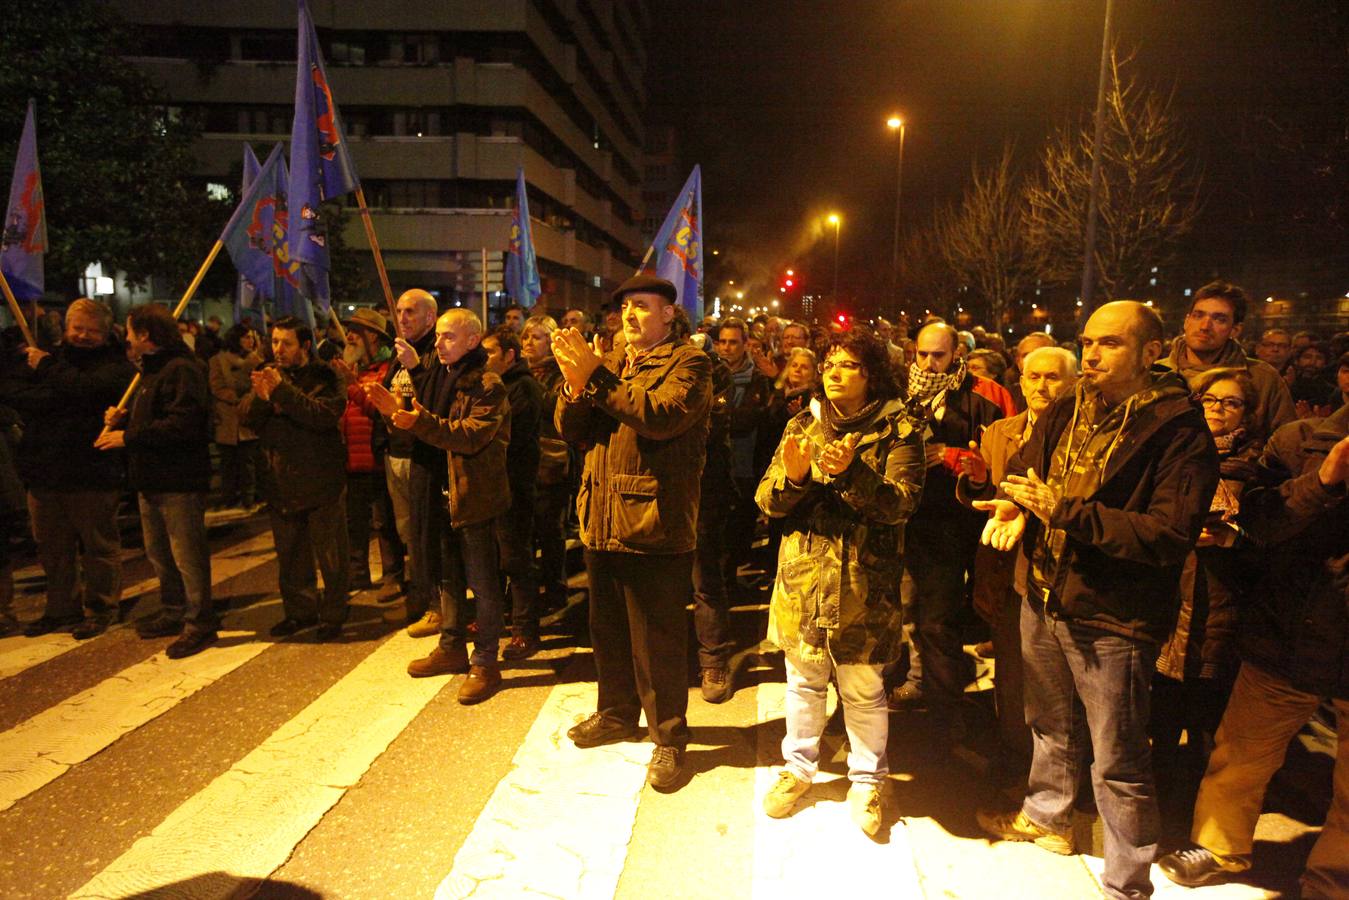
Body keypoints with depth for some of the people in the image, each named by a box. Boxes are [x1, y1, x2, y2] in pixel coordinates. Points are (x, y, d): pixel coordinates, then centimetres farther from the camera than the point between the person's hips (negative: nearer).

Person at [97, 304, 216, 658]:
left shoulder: (182, 369, -16)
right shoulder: (153, 369, 20)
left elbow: (182, 424, -26)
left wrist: (128, 437, -19)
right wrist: (121, 419, 6)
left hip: (179, 480, -11)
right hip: (153, 479, 11)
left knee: (187, 555, -5)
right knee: (159, 553, 19)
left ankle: (199, 623, 3)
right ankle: (174, 612, 31)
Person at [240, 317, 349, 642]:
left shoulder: (324, 377, -8)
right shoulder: (269, 374, 9)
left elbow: (326, 415, -25)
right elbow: (245, 417, -1)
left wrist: (282, 391, -28)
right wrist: (260, 396, -22)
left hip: (321, 481, -6)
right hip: (280, 483, 6)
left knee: (330, 554, 4)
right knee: (290, 555, 17)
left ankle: (333, 615, 17)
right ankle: (300, 611, 32)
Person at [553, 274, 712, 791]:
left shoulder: (688, 363, -5)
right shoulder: (611, 364, 15)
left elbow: (663, 416, -25)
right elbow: (570, 430, 7)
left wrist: (596, 376, -26)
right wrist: (574, 382, -13)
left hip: (654, 524, -7)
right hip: (602, 521, 7)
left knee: (658, 641, 3)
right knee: (608, 630, 20)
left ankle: (669, 738, 20)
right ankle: (617, 713, 40)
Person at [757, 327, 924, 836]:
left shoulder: (899, 430, -4)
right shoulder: (804, 424, 5)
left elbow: (900, 504, -15)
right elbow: (767, 501, 0)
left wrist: (852, 471, -29)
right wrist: (793, 474, -21)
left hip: (864, 582, -3)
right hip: (802, 577, 3)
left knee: (863, 689, 10)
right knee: (803, 681, 17)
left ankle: (866, 780, 31)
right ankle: (799, 766, 37)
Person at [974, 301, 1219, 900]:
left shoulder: (1179, 431, -16)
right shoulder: (1066, 414, 4)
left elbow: (1172, 534, -24)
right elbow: (1023, 466, 12)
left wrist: (1066, 511, -28)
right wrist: (1012, 506, -12)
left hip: (1114, 620, -6)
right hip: (1044, 600, 7)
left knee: (1118, 764, 5)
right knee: (1051, 725, 27)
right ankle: (1046, 816, 51)